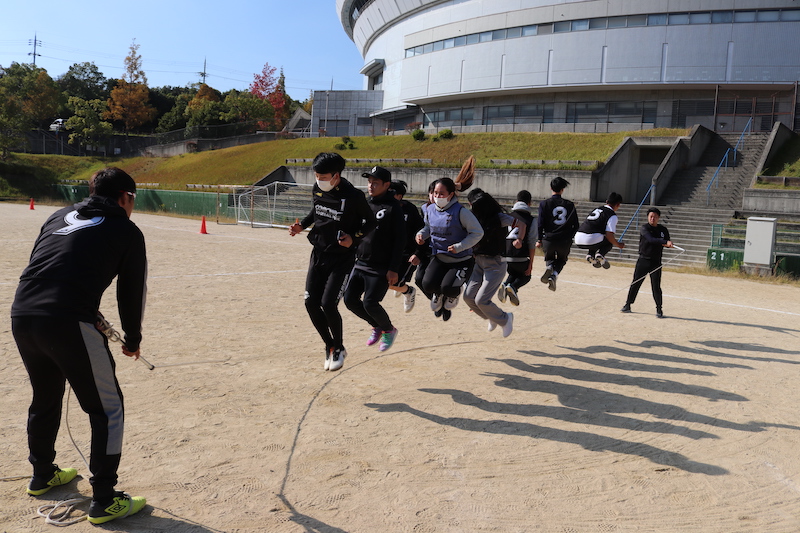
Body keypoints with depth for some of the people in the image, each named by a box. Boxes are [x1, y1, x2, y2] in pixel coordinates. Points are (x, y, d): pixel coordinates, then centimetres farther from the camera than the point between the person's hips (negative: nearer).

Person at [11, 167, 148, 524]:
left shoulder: (59, 217, 22)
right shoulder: (127, 231, 7)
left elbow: (40, 267, 23)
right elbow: (132, 293, 9)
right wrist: (133, 340, 24)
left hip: (21, 316, 7)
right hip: (69, 323, -7)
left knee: (45, 398, 28)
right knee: (107, 409, 7)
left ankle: (42, 476, 47)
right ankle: (104, 501, 11)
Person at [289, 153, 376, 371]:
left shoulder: (353, 196, -18)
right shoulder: (317, 189, 0)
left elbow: (370, 222, -5)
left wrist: (354, 238, -20)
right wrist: (302, 225, 4)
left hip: (342, 259, -6)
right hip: (318, 254, 6)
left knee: (328, 304, -13)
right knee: (311, 303, 2)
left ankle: (339, 349, 13)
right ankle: (330, 346, 22)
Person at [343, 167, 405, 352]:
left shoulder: (393, 208, -9)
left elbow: (400, 240, -12)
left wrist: (393, 269, -16)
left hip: (381, 268, -7)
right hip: (360, 264, 7)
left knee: (370, 303, -11)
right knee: (350, 299, 3)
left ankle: (389, 330, 18)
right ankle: (377, 326, 26)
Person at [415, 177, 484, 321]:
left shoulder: (461, 212, -17)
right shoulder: (430, 209, 1)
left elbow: (478, 232, -14)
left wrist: (459, 247, -24)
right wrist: (421, 234, -2)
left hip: (461, 260, -4)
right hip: (438, 258, 4)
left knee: (448, 288, -26)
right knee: (428, 285, -21)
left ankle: (454, 295, 18)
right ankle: (438, 294, 21)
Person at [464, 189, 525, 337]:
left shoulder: (499, 218, -11)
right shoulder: (478, 218, 7)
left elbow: (521, 224, -12)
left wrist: (519, 240, -29)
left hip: (495, 264, -7)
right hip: (479, 262, 7)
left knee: (481, 300, -13)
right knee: (468, 297, 1)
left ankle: (505, 319, 14)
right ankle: (492, 317, 26)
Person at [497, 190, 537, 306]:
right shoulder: (531, 220, 0)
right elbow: (532, 243, -4)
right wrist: (531, 263, 0)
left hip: (504, 256, 4)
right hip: (520, 257, -3)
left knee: (513, 274, 29)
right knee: (526, 276, 23)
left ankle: (505, 284, -4)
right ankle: (513, 287, -9)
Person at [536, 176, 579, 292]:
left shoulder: (544, 203, -3)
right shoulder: (570, 205, 4)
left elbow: (540, 224, -5)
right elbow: (576, 225, 5)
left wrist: (539, 240, 5)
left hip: (548, 240, -1)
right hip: (565, 241, 1)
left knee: (549, 258, 26)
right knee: (561, 260, 25)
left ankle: (549, 267, -9)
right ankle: (554, 275, -4)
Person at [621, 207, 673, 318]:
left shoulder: (663, 230, 7)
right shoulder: (644, 228, -7)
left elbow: (668, 244, 11)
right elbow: (650, 239, -25)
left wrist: (666, 244, -14)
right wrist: (665, 242, -38)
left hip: (656, 262, 2)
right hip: (643, 261, -1)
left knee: (656, 287, -3)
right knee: (635, 283, 4)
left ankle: (659, 309, 8)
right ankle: (628, 305, 15)